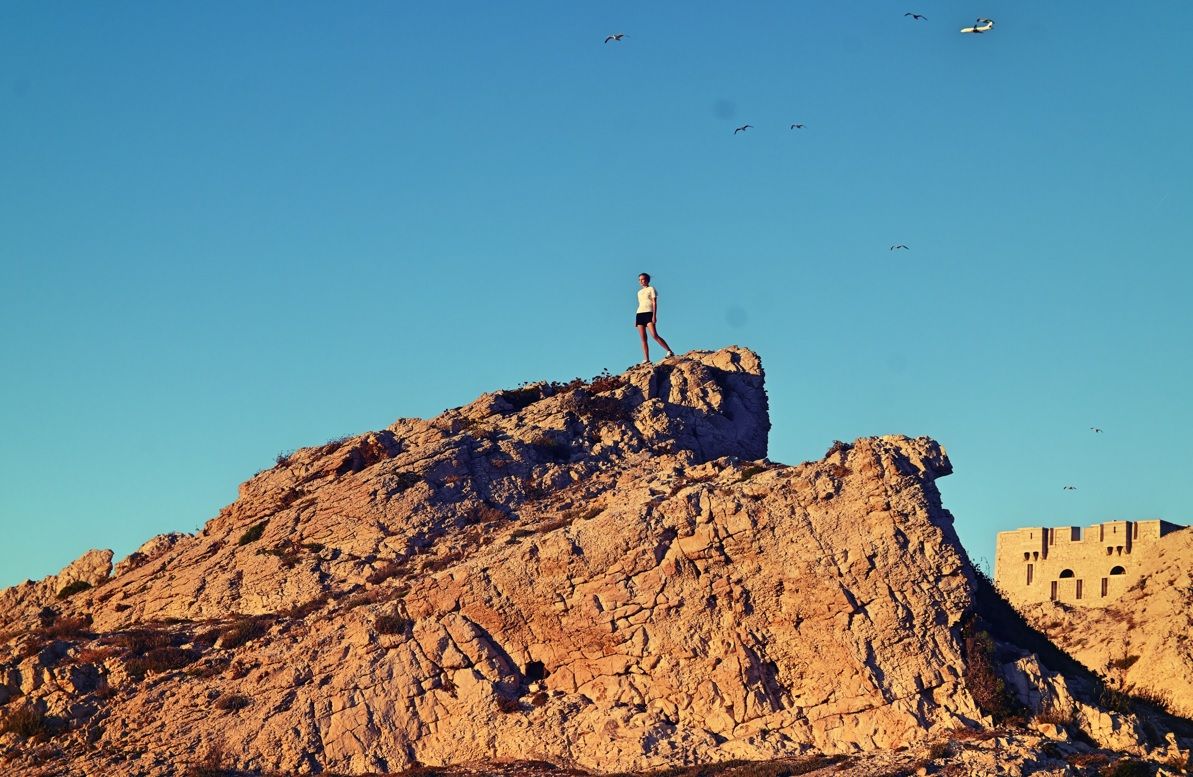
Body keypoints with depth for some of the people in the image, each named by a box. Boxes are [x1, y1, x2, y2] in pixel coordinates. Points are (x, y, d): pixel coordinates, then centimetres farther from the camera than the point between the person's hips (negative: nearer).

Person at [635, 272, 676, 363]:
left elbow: (654, 303, -3)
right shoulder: (639, 292, 23)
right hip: (639, 314, 6)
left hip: (649, 313, -6)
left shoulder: (651, 289, 5)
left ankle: (669, 352, -17)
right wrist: (636, 320, 18)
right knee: (643, 338, -4)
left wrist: (654, 315, -15)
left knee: (654, 335, -20)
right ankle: (646, 359, -8)